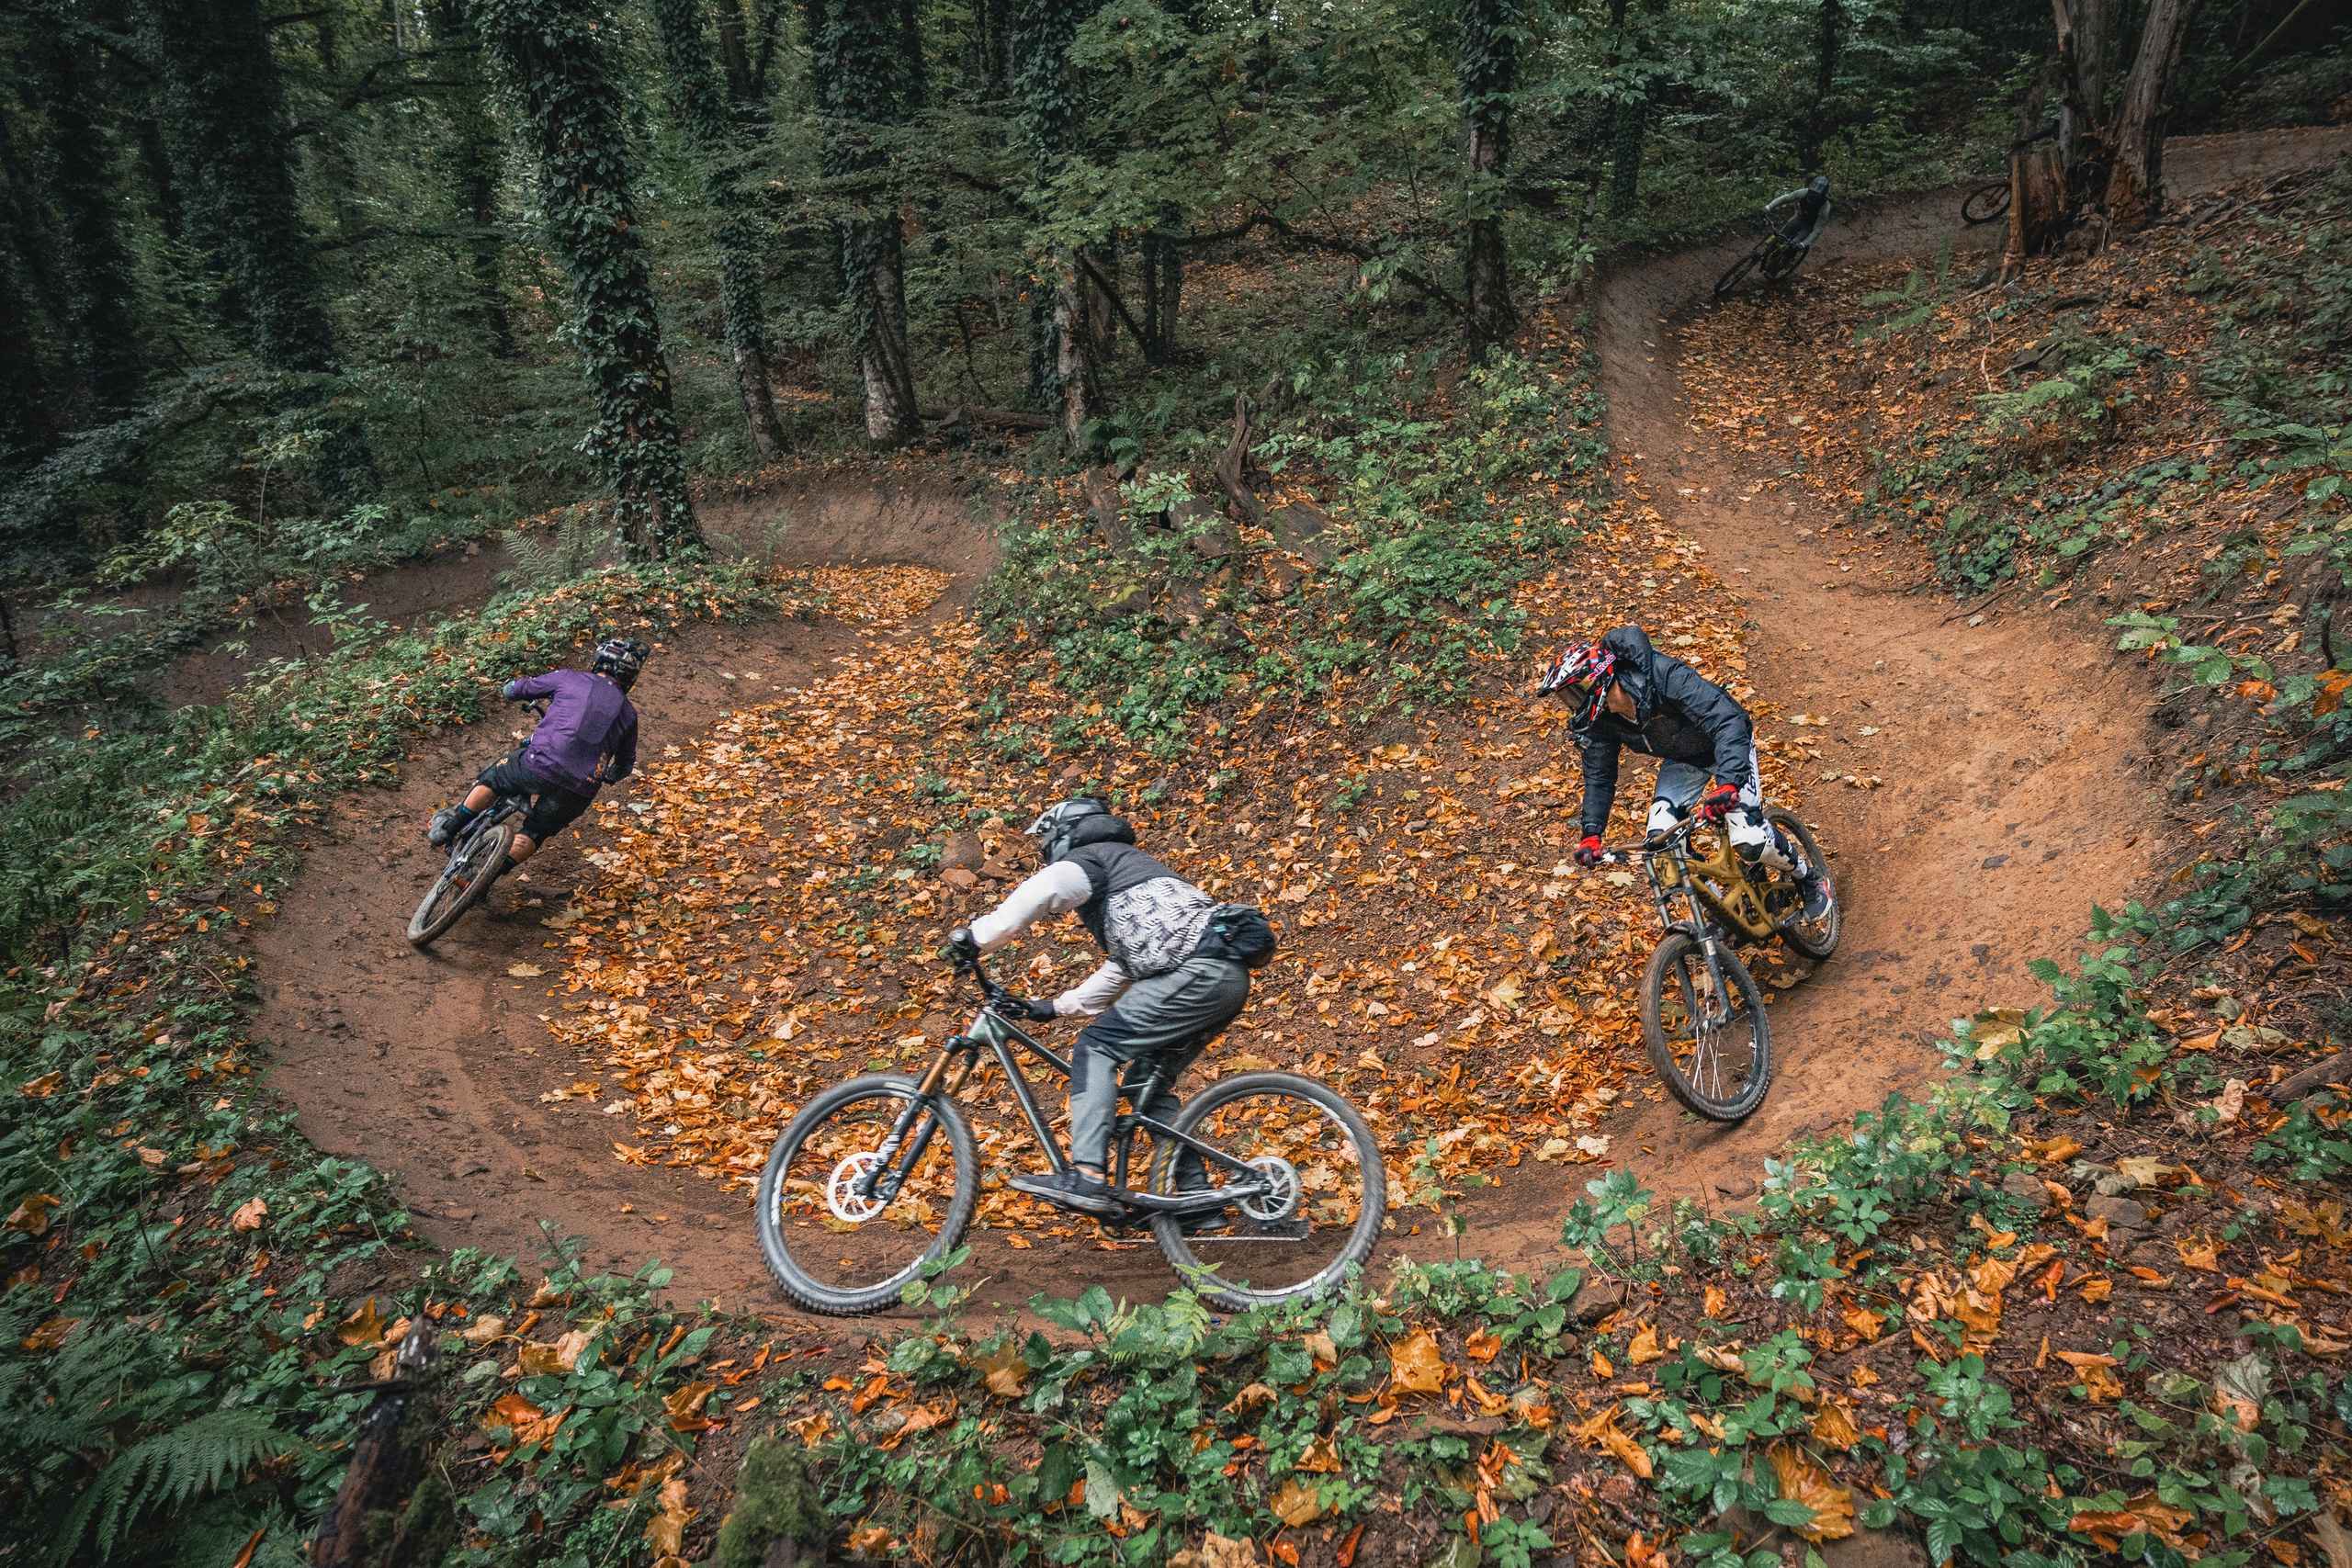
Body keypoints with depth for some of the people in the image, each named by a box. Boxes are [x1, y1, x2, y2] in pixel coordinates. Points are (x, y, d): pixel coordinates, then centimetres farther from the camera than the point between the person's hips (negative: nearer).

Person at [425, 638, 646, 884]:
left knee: (491, 778, 27)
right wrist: (604, 777, 49)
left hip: (541, 764, -2)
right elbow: (624, 767, 28)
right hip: (580, 788, 2)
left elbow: (512, 690, 22)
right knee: (536, 831, 25)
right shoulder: (629, 713, 18)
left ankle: (448, 827, 28)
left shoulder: (569, 678, 12)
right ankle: (493, 872, 14)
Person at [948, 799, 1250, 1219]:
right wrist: (1056, 1007, 37)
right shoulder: (1125, 868, 35)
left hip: (1198, 971, -10)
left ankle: (1086, 1178, -20)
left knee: (1097, 1047, -9)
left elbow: (1034, 895, -17)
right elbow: (1121, 971, 38)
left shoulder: (1085, 860, 6)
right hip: (1230, 977, 10)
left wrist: (973, 937, -13)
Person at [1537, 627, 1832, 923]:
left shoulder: (1664, 677, -38)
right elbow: (1599, 777, -6)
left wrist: (1728, 782, -58)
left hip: (1727, 746, -6)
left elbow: (1727, 718, -44)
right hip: (1682, 759, 6)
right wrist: (1591, 834, -19)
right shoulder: (1599, 720, -18)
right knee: (1660, 841, -14)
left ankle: (1810, 879, 13)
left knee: (1749, 842, -18)